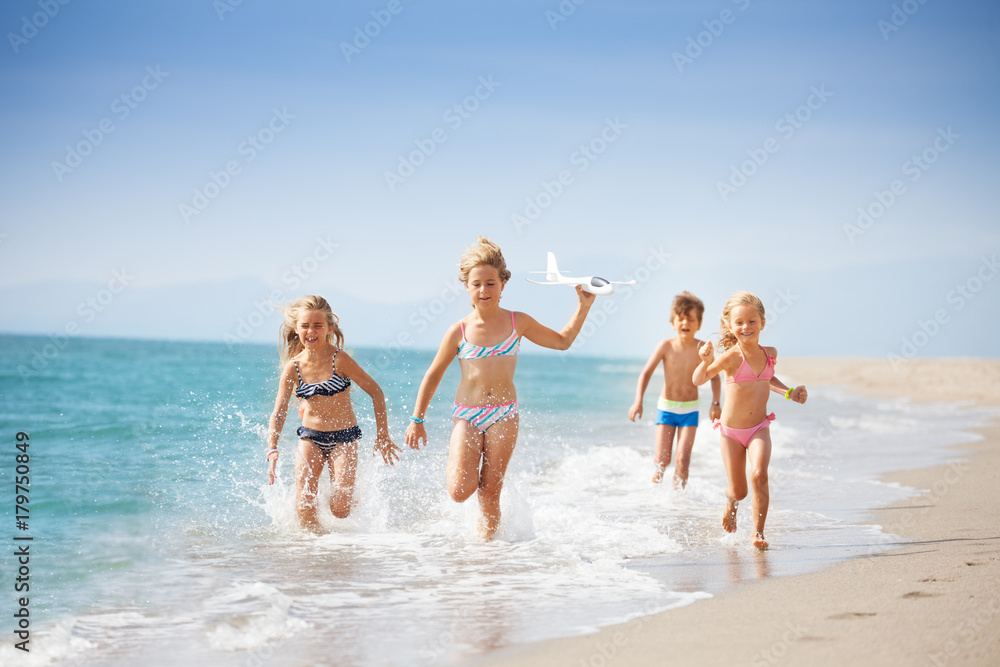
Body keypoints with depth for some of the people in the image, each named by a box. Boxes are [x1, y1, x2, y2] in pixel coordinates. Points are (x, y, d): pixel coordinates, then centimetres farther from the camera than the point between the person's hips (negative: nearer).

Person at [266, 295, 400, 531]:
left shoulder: (339, 359, -16)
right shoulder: (293, 367, -7)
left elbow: (375, 392, -8)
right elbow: (278, 413, -6)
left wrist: (382, 437, -5)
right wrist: (272, 449, -21)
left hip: (343, 437, -2)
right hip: (310, 438, 3)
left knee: (340, 510, -8)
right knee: (303, 507, -11)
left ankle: (347, 491, 27)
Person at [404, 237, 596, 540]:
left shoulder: (518, 322, 1)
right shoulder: (459, 331, -5)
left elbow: (562, 341, 15)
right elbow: (433, 375, 5)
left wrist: (583, 307, 5)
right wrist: (417, 420, 6)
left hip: (503, 415, 1)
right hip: (466, 416, -1)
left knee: (489, 494, 0)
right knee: (460, 491, -13)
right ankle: (458, 465, 22)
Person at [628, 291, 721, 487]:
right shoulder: (666, 346, -11)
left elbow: (714, 377, 4)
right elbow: (646, 372, -5)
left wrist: (715, 403, -6)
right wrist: (638, 401, -14)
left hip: (690, 409, 0)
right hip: (666, 407, 0)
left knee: (683, 458, -11)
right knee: (662, 459, -4)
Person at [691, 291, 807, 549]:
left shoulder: (770, 353, -1)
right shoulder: (732, 356, -18)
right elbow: (698, 380, -23)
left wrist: (788, 392, 8)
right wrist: (706, 362, -42)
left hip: (759, 429, 2)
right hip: (731, 431, -2)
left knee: (759, 474, -23)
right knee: (738, 491, 4)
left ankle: (758, 533, -9)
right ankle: (730, 502, 43)